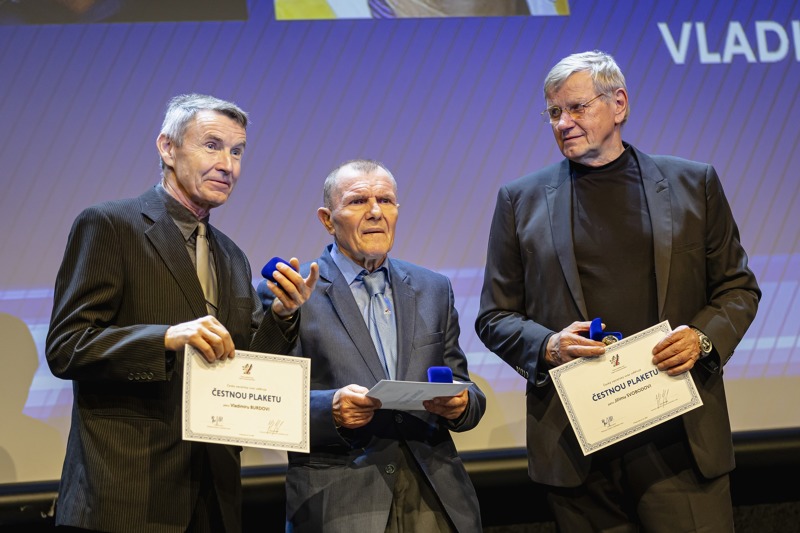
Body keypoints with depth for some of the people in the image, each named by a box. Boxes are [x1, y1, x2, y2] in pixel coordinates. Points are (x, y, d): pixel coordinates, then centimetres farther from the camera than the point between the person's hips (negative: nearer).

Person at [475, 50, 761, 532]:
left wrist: (704, 337, -7)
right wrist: (547, 345, -9)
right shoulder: (522, 200, 10)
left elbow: (738, 288, 13)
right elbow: (495, 317, 11)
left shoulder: (693, 184, 9)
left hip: (679, 438, 0)